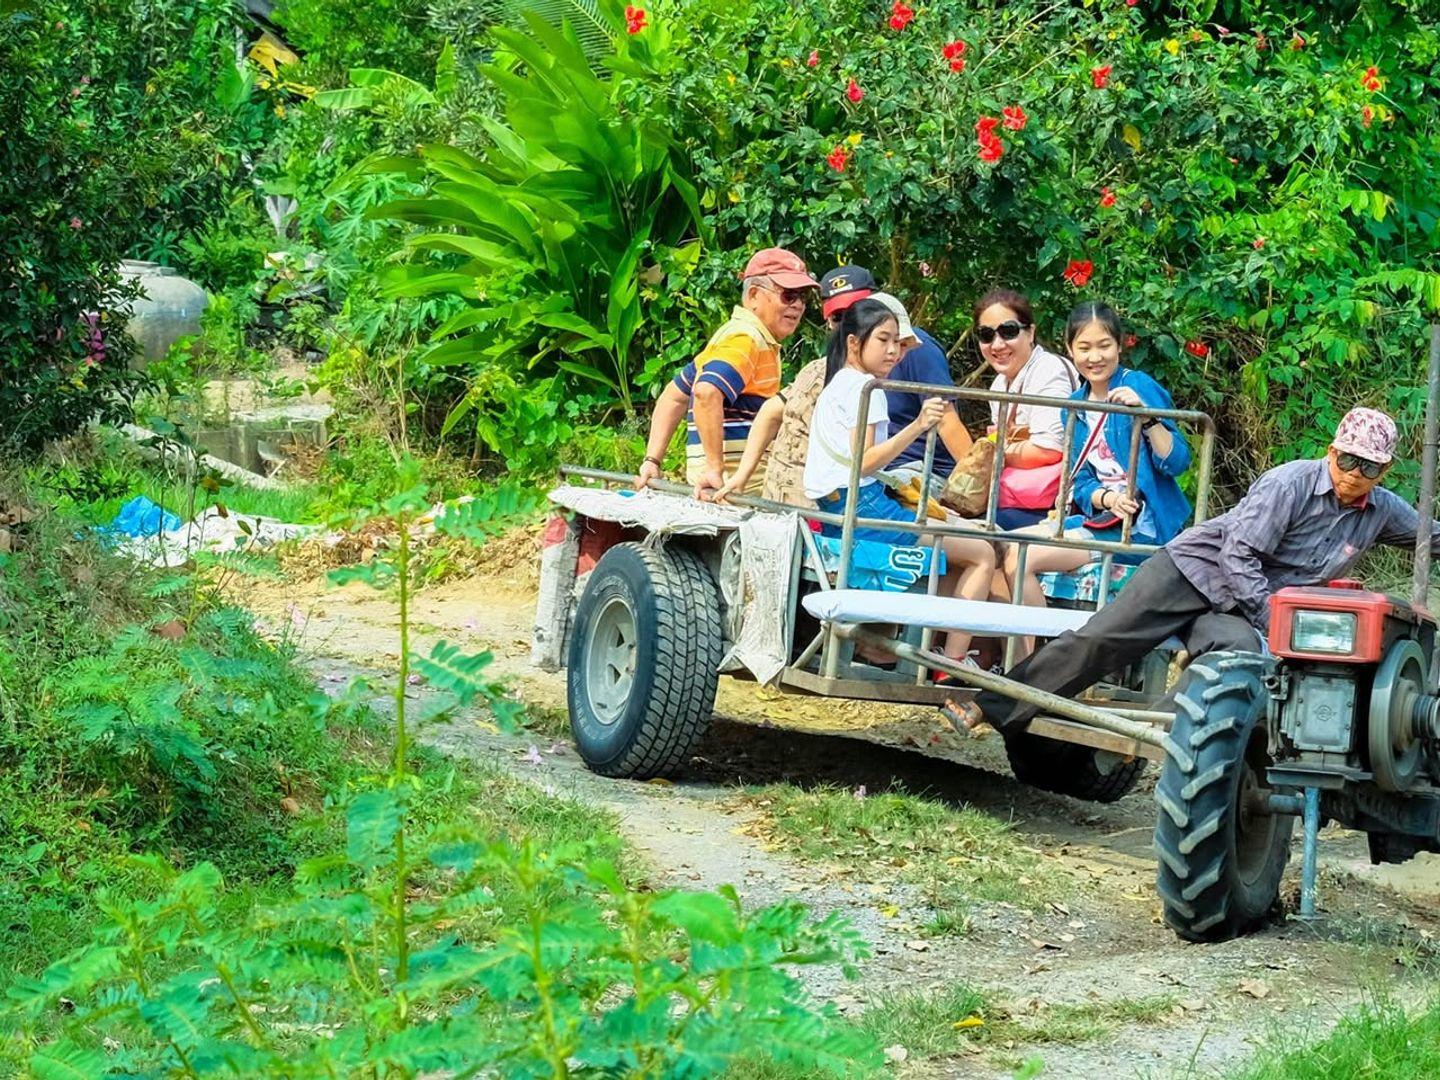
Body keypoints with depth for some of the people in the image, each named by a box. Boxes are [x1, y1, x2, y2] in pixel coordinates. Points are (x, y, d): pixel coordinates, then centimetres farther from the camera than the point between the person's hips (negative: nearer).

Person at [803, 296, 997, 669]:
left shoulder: (835, 384, 20)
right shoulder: (866, 388, -10)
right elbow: (864, 462, -19)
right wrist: (917, 427, -26)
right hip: (861, 507, -11)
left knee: (956, 561, 23)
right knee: (982, 555, -6)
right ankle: (953, 663, -12)